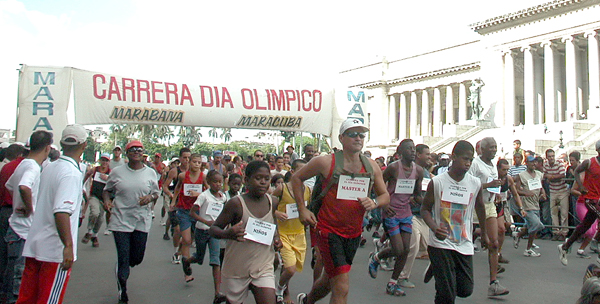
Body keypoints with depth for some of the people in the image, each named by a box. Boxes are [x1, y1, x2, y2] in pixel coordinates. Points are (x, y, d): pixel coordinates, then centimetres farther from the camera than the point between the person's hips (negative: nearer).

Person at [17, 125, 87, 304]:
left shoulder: (49, 168, 10)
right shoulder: (72, 173, -17)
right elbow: (61, 211, -28)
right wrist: (68, 245, -31)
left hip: (34, 246, 8)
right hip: (55, 250, -8)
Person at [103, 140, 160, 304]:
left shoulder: (150, 173, 3)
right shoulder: (117, 172, 1)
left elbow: (156, 192, 11)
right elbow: (106, 190, 11)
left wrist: (150, 197, -11)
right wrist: (106, 201, -10)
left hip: (142, 221, 2)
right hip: (120, 221, -2)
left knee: (137, 258, 11)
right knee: (123, 258, -1)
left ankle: (122, 270, 48)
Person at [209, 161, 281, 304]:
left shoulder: (273, 202, 0)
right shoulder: (236, 203, -14)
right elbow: (213, 229, -10)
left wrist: (276, 238, 0)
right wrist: (228, 233, -30)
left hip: (263, 267, 3)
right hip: (236, 269, -2)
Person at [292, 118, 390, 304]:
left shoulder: (371, 166, 4)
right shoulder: (326, 162, -10)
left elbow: (385, 196, 11)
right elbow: (297, 178, 2)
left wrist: (374, 203, -12)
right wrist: (302, 209, -7)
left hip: (354, 233, 6)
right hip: (328, 231, -5)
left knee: (330, 279, 22)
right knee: (341, 288, -11)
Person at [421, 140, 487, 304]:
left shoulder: (475, 184, -1)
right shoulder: (437, 182, -10)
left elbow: (480, 208, 16)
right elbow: (425, 209, -4)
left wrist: (483, 232, 25)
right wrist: (435, 228, -22)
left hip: (465, 245, 4)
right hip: (441, 243, -3)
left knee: (466, 290, 9)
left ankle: (437, 269, 31)